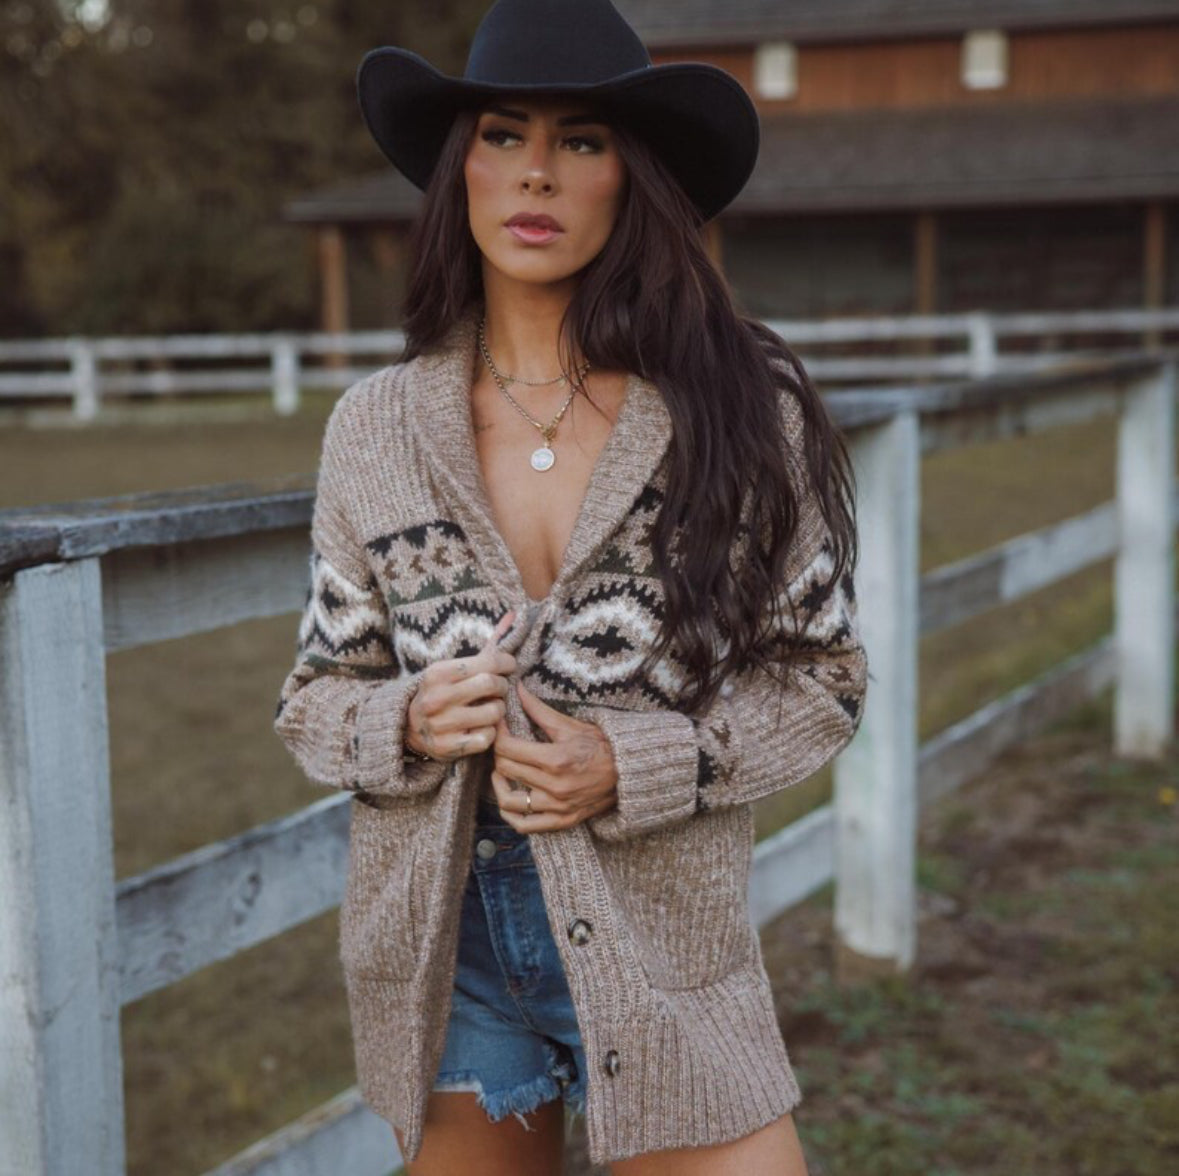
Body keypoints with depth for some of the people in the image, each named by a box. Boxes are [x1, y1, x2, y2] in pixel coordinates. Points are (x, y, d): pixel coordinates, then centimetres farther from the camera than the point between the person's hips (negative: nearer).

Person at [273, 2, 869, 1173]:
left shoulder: (739, 409, -6)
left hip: (661, 937, -1)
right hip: (442, 944, 2)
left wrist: (631, 767, -16)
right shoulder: (376, 426, -1)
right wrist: (409, 722, -16)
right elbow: (316, 697, 6)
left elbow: (820, 677, -1)